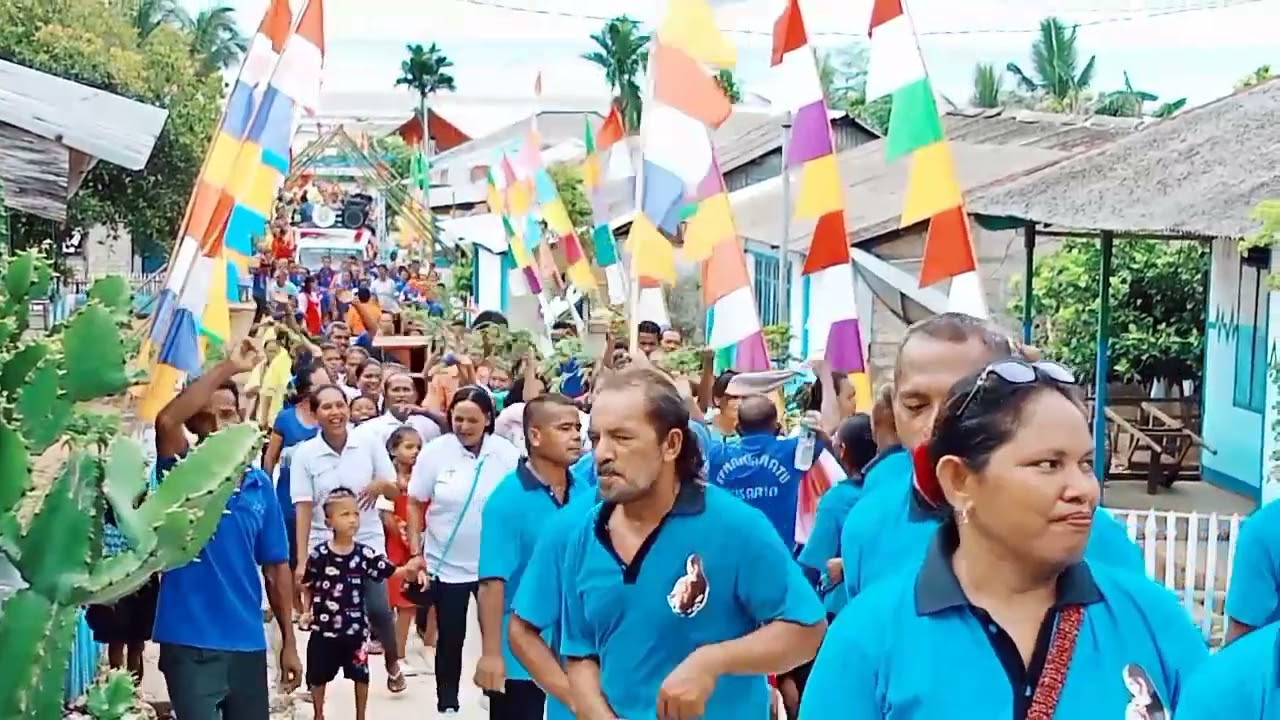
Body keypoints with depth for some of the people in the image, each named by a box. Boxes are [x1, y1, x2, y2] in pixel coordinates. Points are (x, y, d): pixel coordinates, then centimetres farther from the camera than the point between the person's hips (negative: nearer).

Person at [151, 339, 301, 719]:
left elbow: (275, 566, 11)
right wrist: (227, 367, -28)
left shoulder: (260, 484, 7)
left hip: (248, 643, 5)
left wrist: (288, 642, 9)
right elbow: (166, 421, -27)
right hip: (190, 642, -5)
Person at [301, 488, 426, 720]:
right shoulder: (318, 554, -10)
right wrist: (307, 611, -4)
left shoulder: (365, 553, -6)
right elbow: (307, 587, 3)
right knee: (318, 676, 13)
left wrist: (409, 568, -27)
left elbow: (390, 573, -8)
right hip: (323, 628, -1)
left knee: (361, 676, 12)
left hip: (356, 628, 1)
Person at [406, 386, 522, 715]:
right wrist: (416, 551, -4)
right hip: (447, 564, 0)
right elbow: (415, 503, 0)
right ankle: (447, 703, 26)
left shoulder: (508, 454, -7)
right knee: (450, 639, 9)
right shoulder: (435, 451, -8)